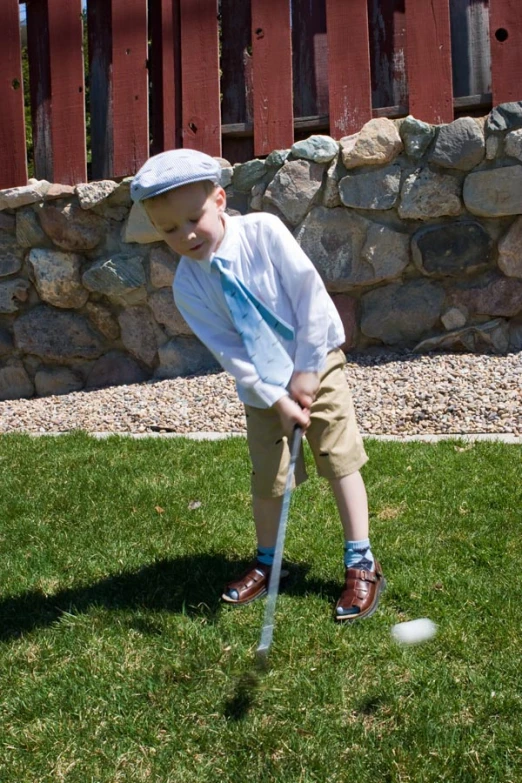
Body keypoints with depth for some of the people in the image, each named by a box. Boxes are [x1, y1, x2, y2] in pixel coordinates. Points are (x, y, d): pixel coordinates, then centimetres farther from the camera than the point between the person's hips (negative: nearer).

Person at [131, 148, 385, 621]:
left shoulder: (263, 231, -19)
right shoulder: (187, 286, -14)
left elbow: (311, 294, -18)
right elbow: (229, 352, -13)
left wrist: (307, 372, -18)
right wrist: (276, 400, -20)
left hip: (317, 362, -2)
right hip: (262, 385, 2)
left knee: (339, 457, -3)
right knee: (267, 476, 8)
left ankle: (362, 564, 7)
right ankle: (266, 563, 29)